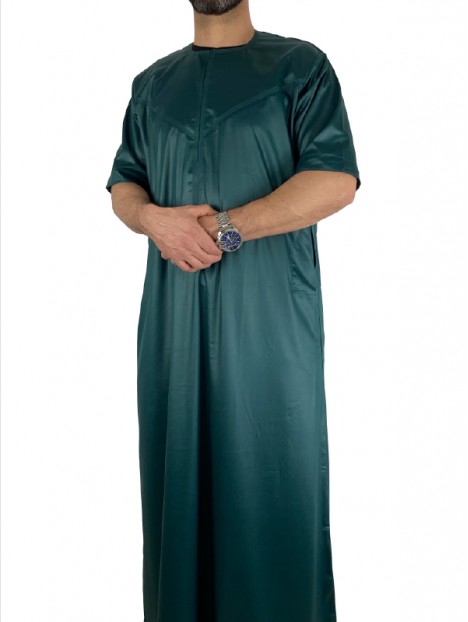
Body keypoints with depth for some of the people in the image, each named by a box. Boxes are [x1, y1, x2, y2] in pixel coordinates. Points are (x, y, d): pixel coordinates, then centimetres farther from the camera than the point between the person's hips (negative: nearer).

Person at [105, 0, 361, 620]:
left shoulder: (301, 66, 4)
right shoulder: (152, 83, 19)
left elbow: (337, 180, -9)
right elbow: (123, 186, 16)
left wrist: (224, 229, -14)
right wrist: (155, 218, -7)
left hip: (270, 315, -3)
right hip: (173, 312, 4)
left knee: (273, 477, 3)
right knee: (178, 470, 8)